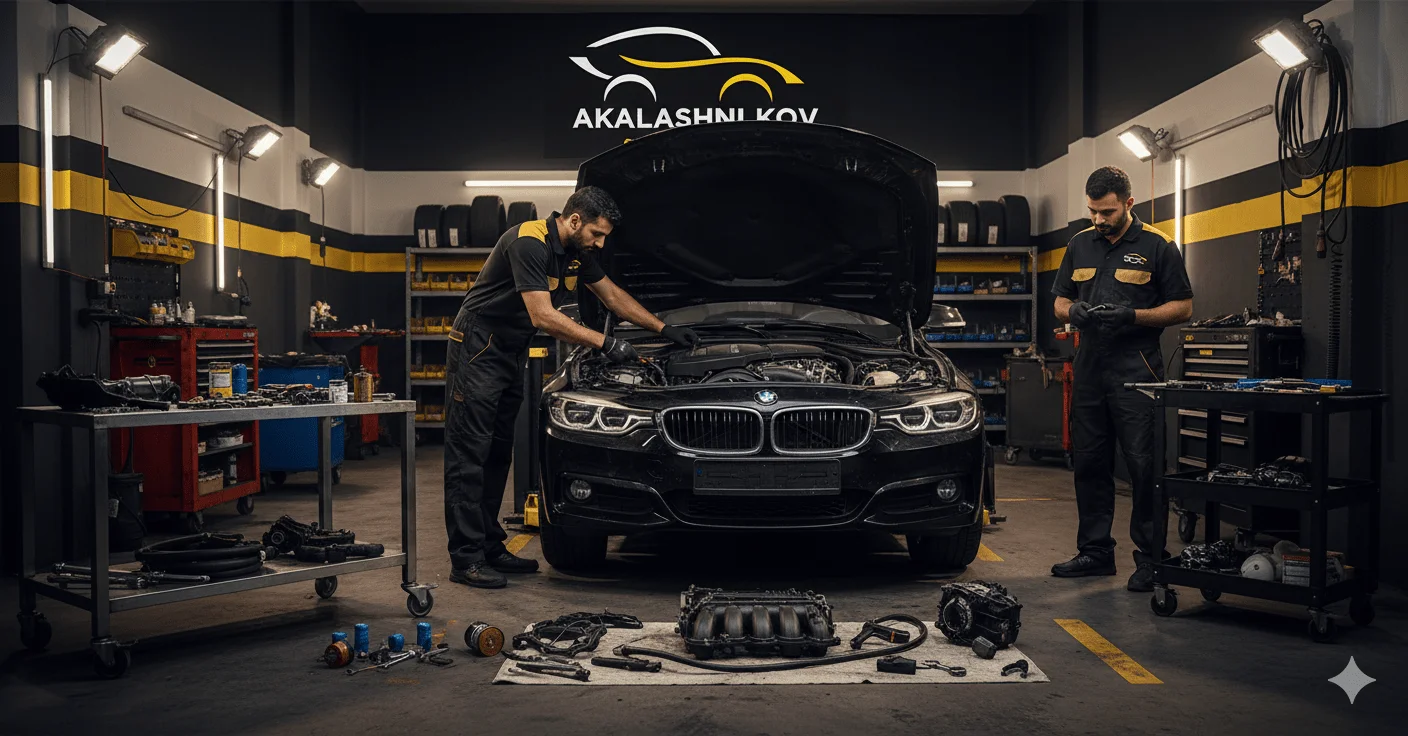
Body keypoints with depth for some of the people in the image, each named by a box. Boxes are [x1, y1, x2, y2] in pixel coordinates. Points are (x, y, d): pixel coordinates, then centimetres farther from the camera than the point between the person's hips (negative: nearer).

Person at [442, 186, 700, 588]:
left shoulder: (578, 252, 4)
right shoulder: (528, 243, -23)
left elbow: (613, 296, 17)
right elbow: (543, 316, -28)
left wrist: (664, 328, 15)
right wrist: (606, 344, -26)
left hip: (512, 353, 9)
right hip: (478, 348, -9)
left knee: (497, 454, 11)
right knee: (469, 455, -7)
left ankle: (490, 547, 18)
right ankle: (466, 559, -5)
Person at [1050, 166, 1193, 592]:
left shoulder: (1158, 247, -1)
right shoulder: (1080, 245, 13)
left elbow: (1183, 307, -2)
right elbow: (1060, 302, 18)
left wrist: (1132, 316, -16)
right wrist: (1074, 311, -5)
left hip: (1136, 372, -5)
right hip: (1090, 369, 5)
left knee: (1144, 465, -4)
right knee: (1090, 464, 10)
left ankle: (1151, 558, 5)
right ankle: (1095, 552, 21)